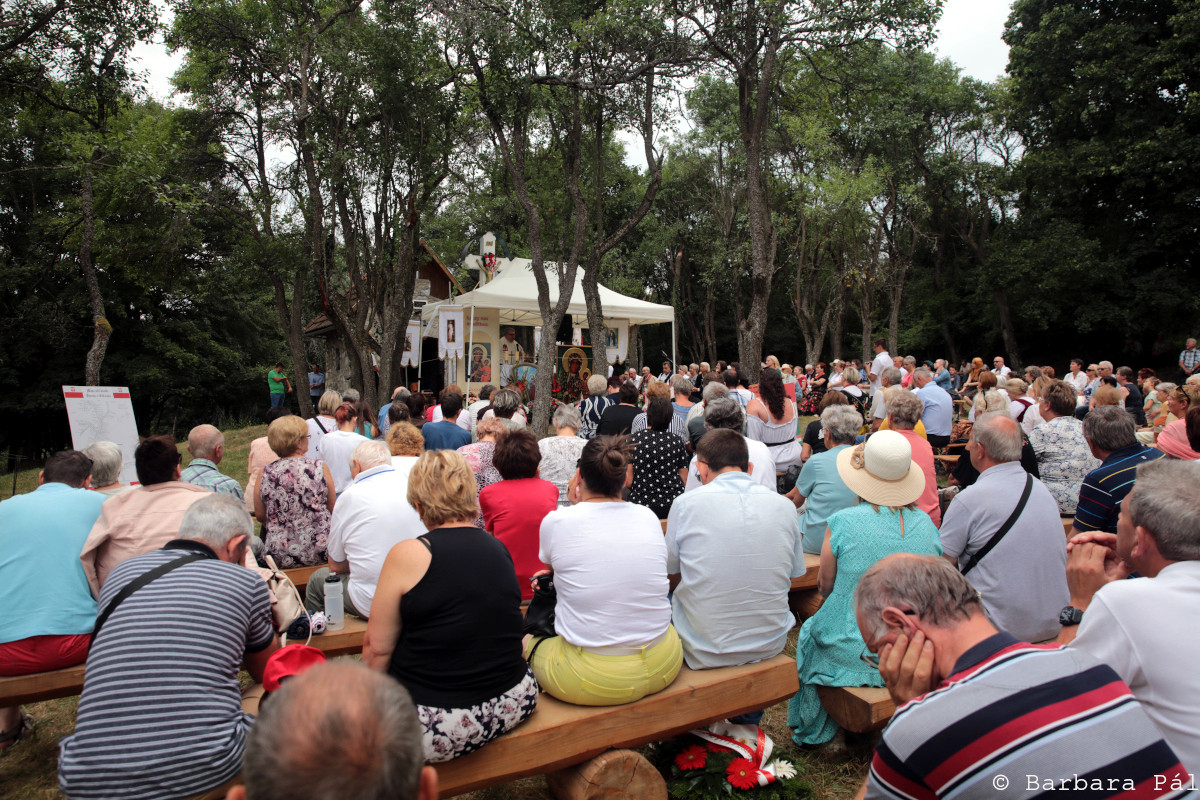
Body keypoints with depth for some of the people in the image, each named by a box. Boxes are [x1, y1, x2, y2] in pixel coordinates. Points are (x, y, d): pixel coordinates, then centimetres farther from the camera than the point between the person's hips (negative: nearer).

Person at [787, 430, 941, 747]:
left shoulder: (843, 522, -20)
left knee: (810, 629, 27)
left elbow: (826, 584, -6)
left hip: (853, 652, -4)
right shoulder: (925, 524, -6)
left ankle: (811, 730, 44)